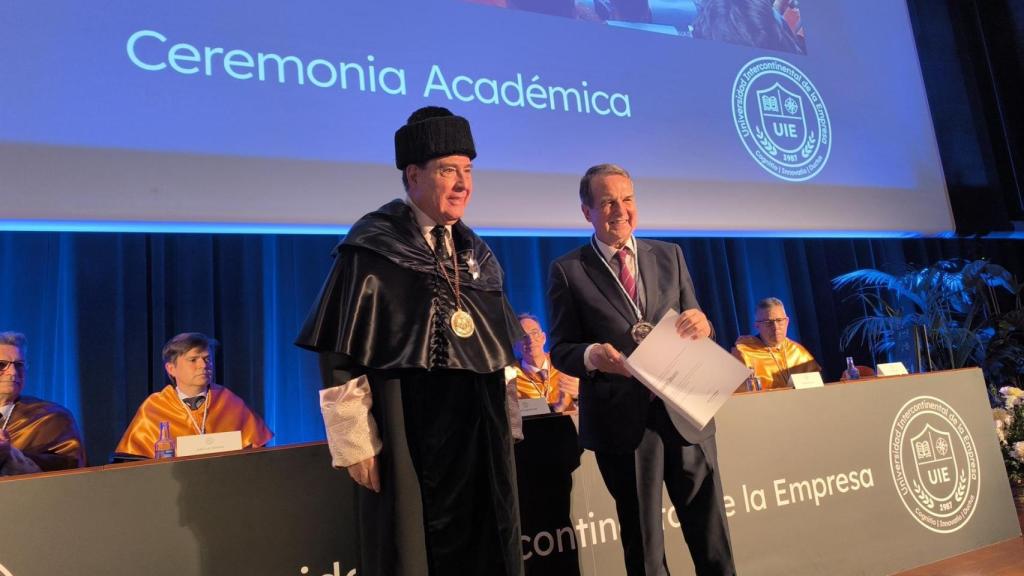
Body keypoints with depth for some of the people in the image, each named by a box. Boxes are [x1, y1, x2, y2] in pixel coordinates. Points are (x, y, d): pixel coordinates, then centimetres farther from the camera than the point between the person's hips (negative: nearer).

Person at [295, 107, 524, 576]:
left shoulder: (476, 254, 10)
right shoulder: (371, 248, -10)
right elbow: (339, 356, -13)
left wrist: (503, 418, 13)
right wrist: (356, 444, -14)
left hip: (476, 435, 6)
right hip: (404, 438, -6)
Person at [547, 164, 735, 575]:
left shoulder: (670, 255, 9)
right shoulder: (567, 270, -1)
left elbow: (694, 330, 10)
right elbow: (560, 350, -2)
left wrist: (701, 325, -14)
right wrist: (593, 355, -24)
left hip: (684, 410, 3)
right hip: (621, 420, -2)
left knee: (711, 531, 12)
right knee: (642, 541, 13)